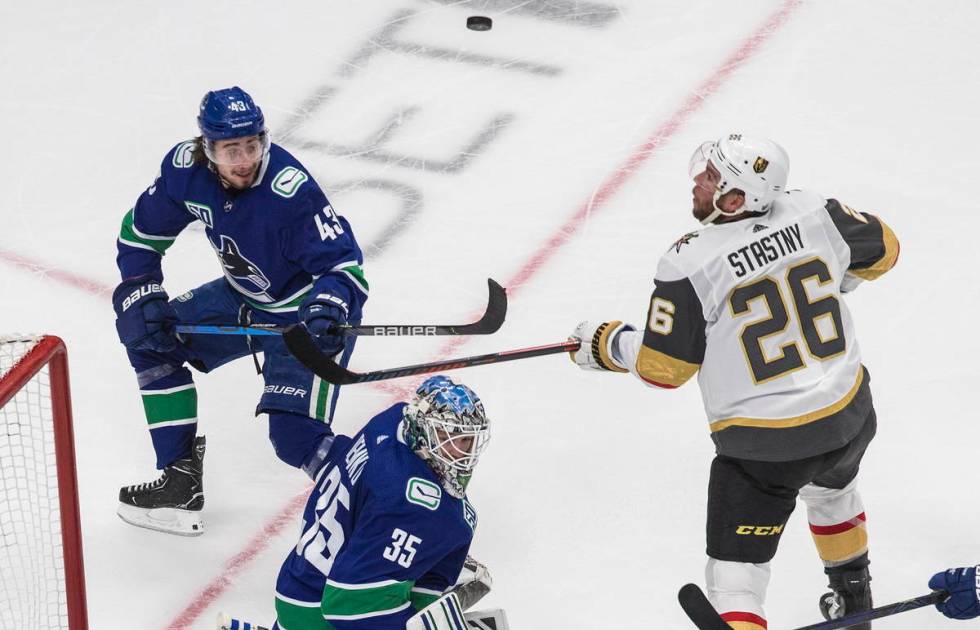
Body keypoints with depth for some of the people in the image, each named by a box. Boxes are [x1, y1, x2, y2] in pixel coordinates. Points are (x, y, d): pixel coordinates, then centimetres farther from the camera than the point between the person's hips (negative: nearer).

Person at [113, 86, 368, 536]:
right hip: (242, 298, 8)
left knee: (295, 438, -22)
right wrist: (141, 296, -11)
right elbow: (140, 234, 1)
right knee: (148, 337, 5)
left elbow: (343, 263, -31)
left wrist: (327, 308, -50)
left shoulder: (290, 191, -33)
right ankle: (180, 482, 12)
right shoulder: (186, 168, -14)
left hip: (305, 313, -7)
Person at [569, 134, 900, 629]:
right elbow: (882, 249, 9)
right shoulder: (812, 213, -9)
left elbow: (662, 367, -12)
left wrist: (604, 343, 6)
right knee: (830, 489, 39)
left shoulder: (690, 264, -21)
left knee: (735, 575, 4)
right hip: (849, 417, 6)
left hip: (762, 447, -6)